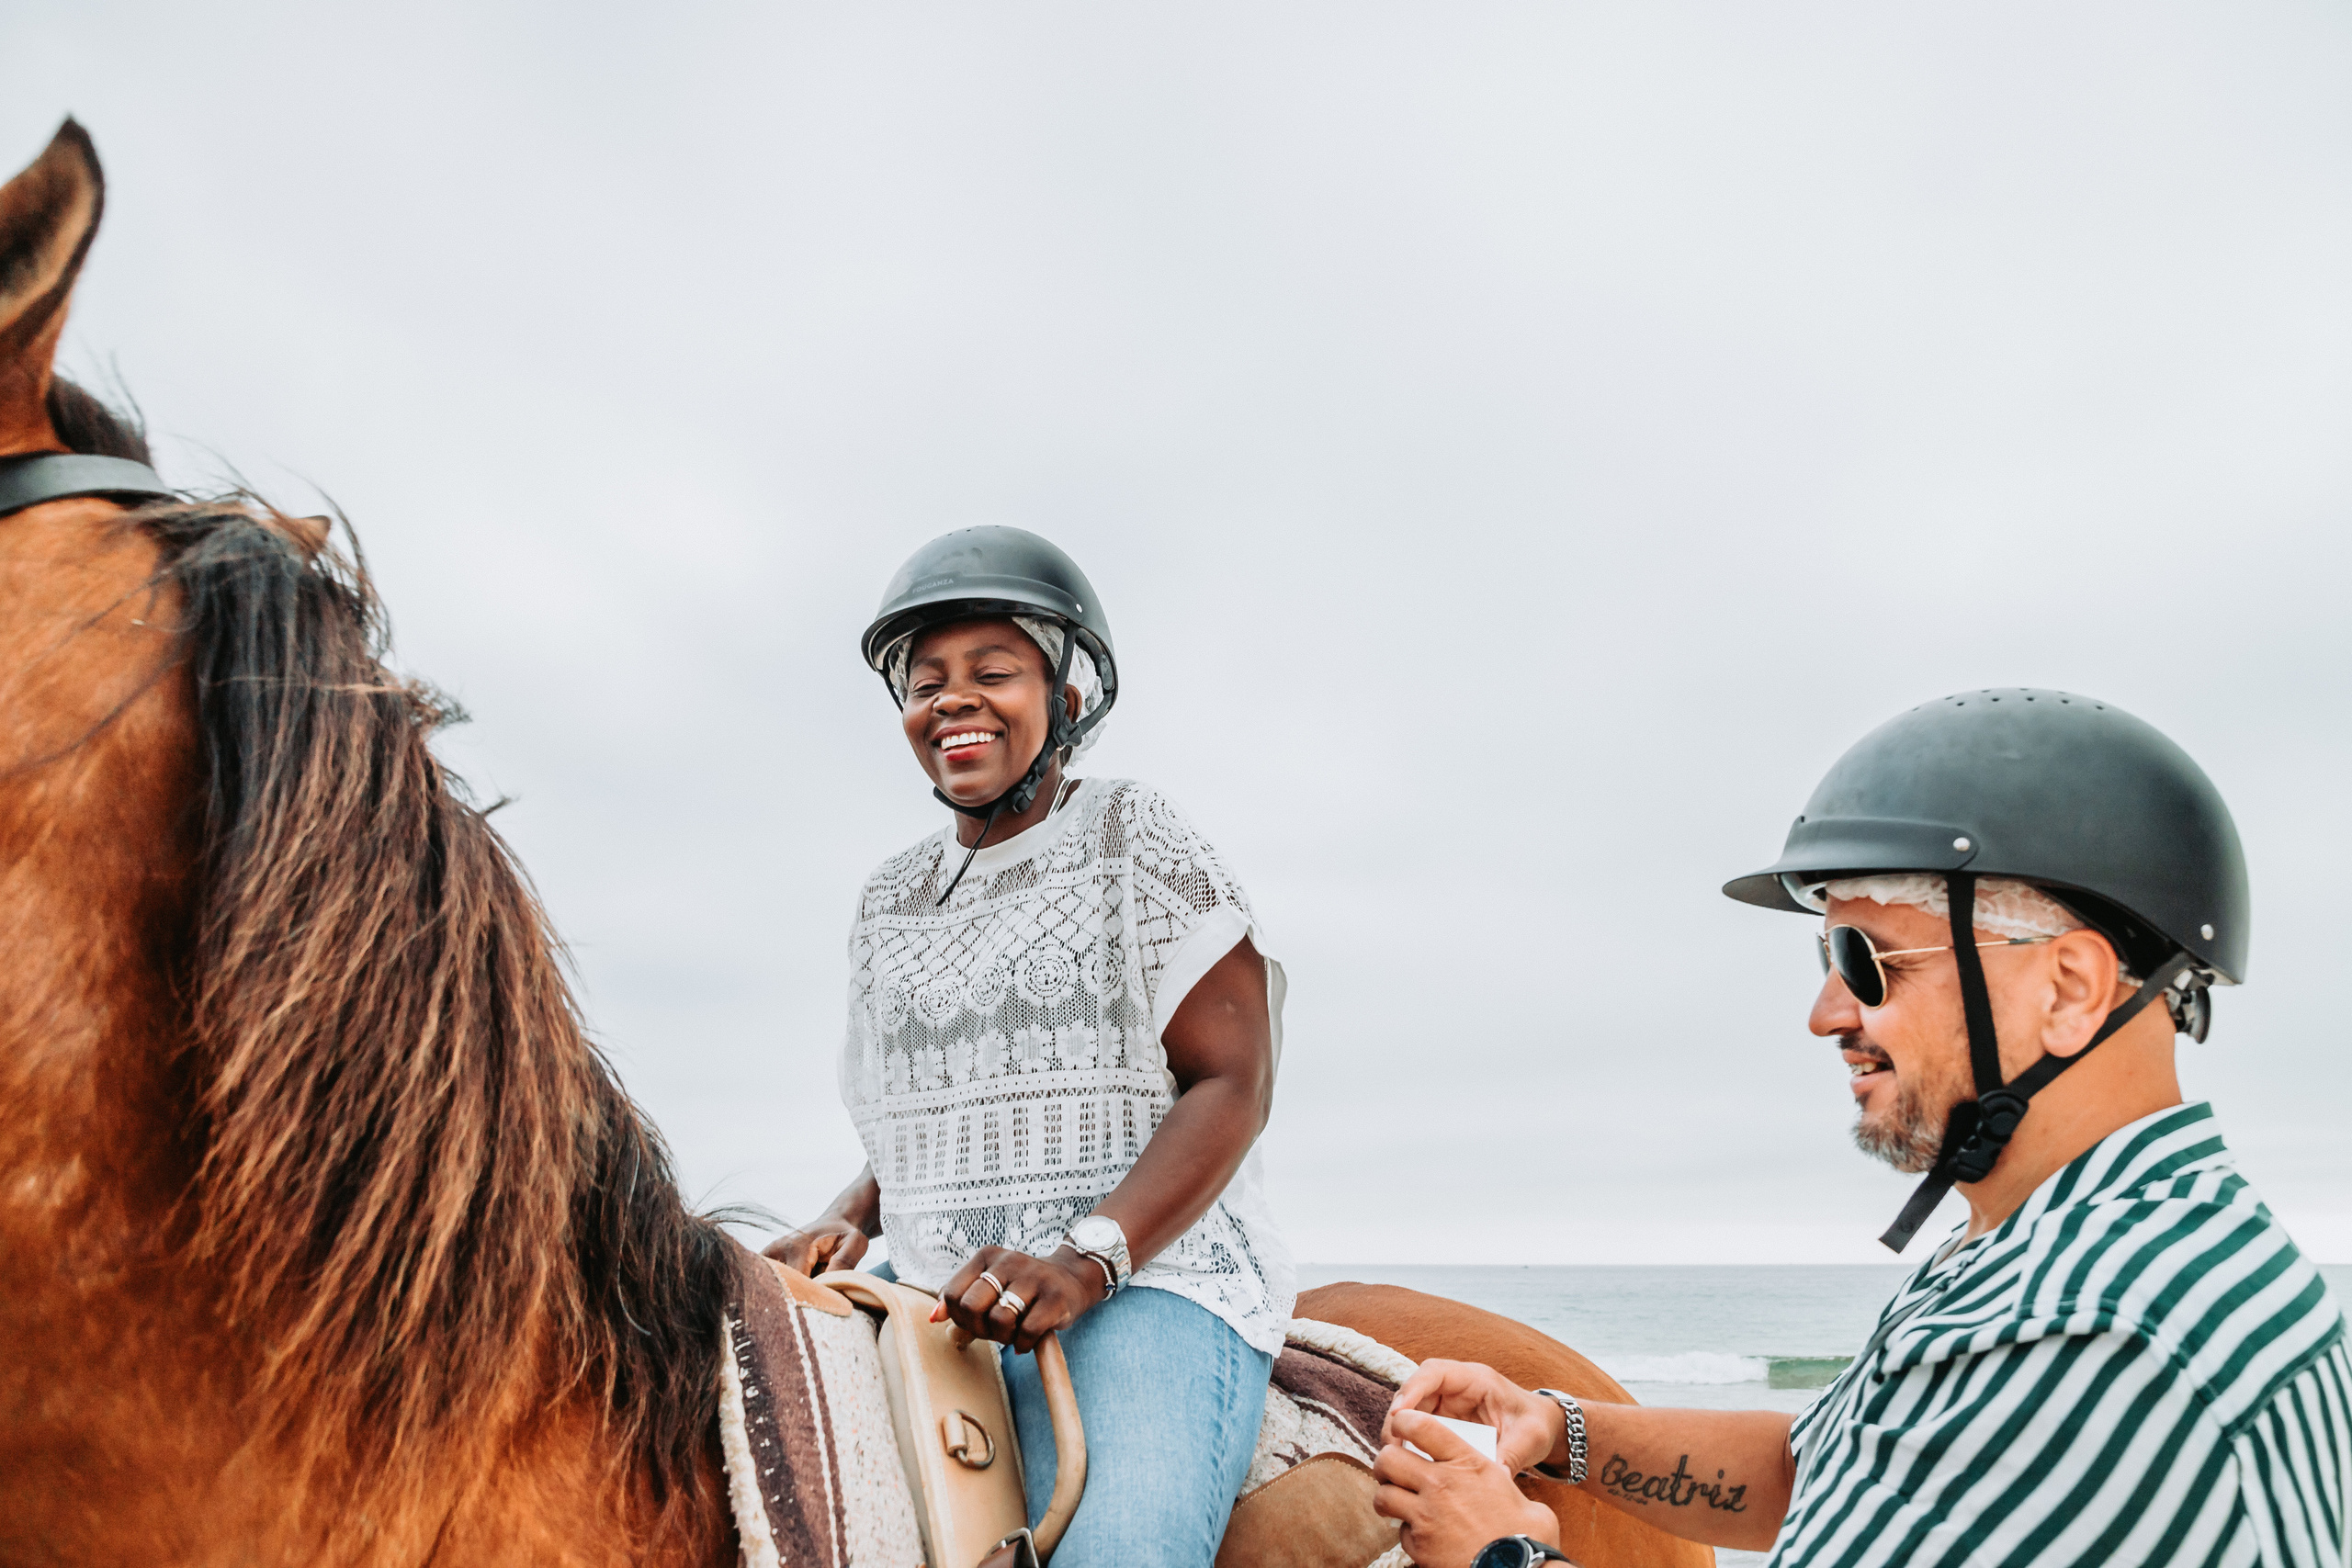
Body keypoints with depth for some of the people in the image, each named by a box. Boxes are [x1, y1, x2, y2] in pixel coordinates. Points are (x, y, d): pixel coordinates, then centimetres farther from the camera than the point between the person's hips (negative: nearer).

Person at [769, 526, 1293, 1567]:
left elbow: (1232, 1085, -8)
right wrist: (846, 1225, 1)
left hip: (1146, 1276, -6)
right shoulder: (889, 901, 17)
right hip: (929, 1293, 6)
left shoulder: (1134, 838, 0)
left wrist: (1084, 1261, -21)